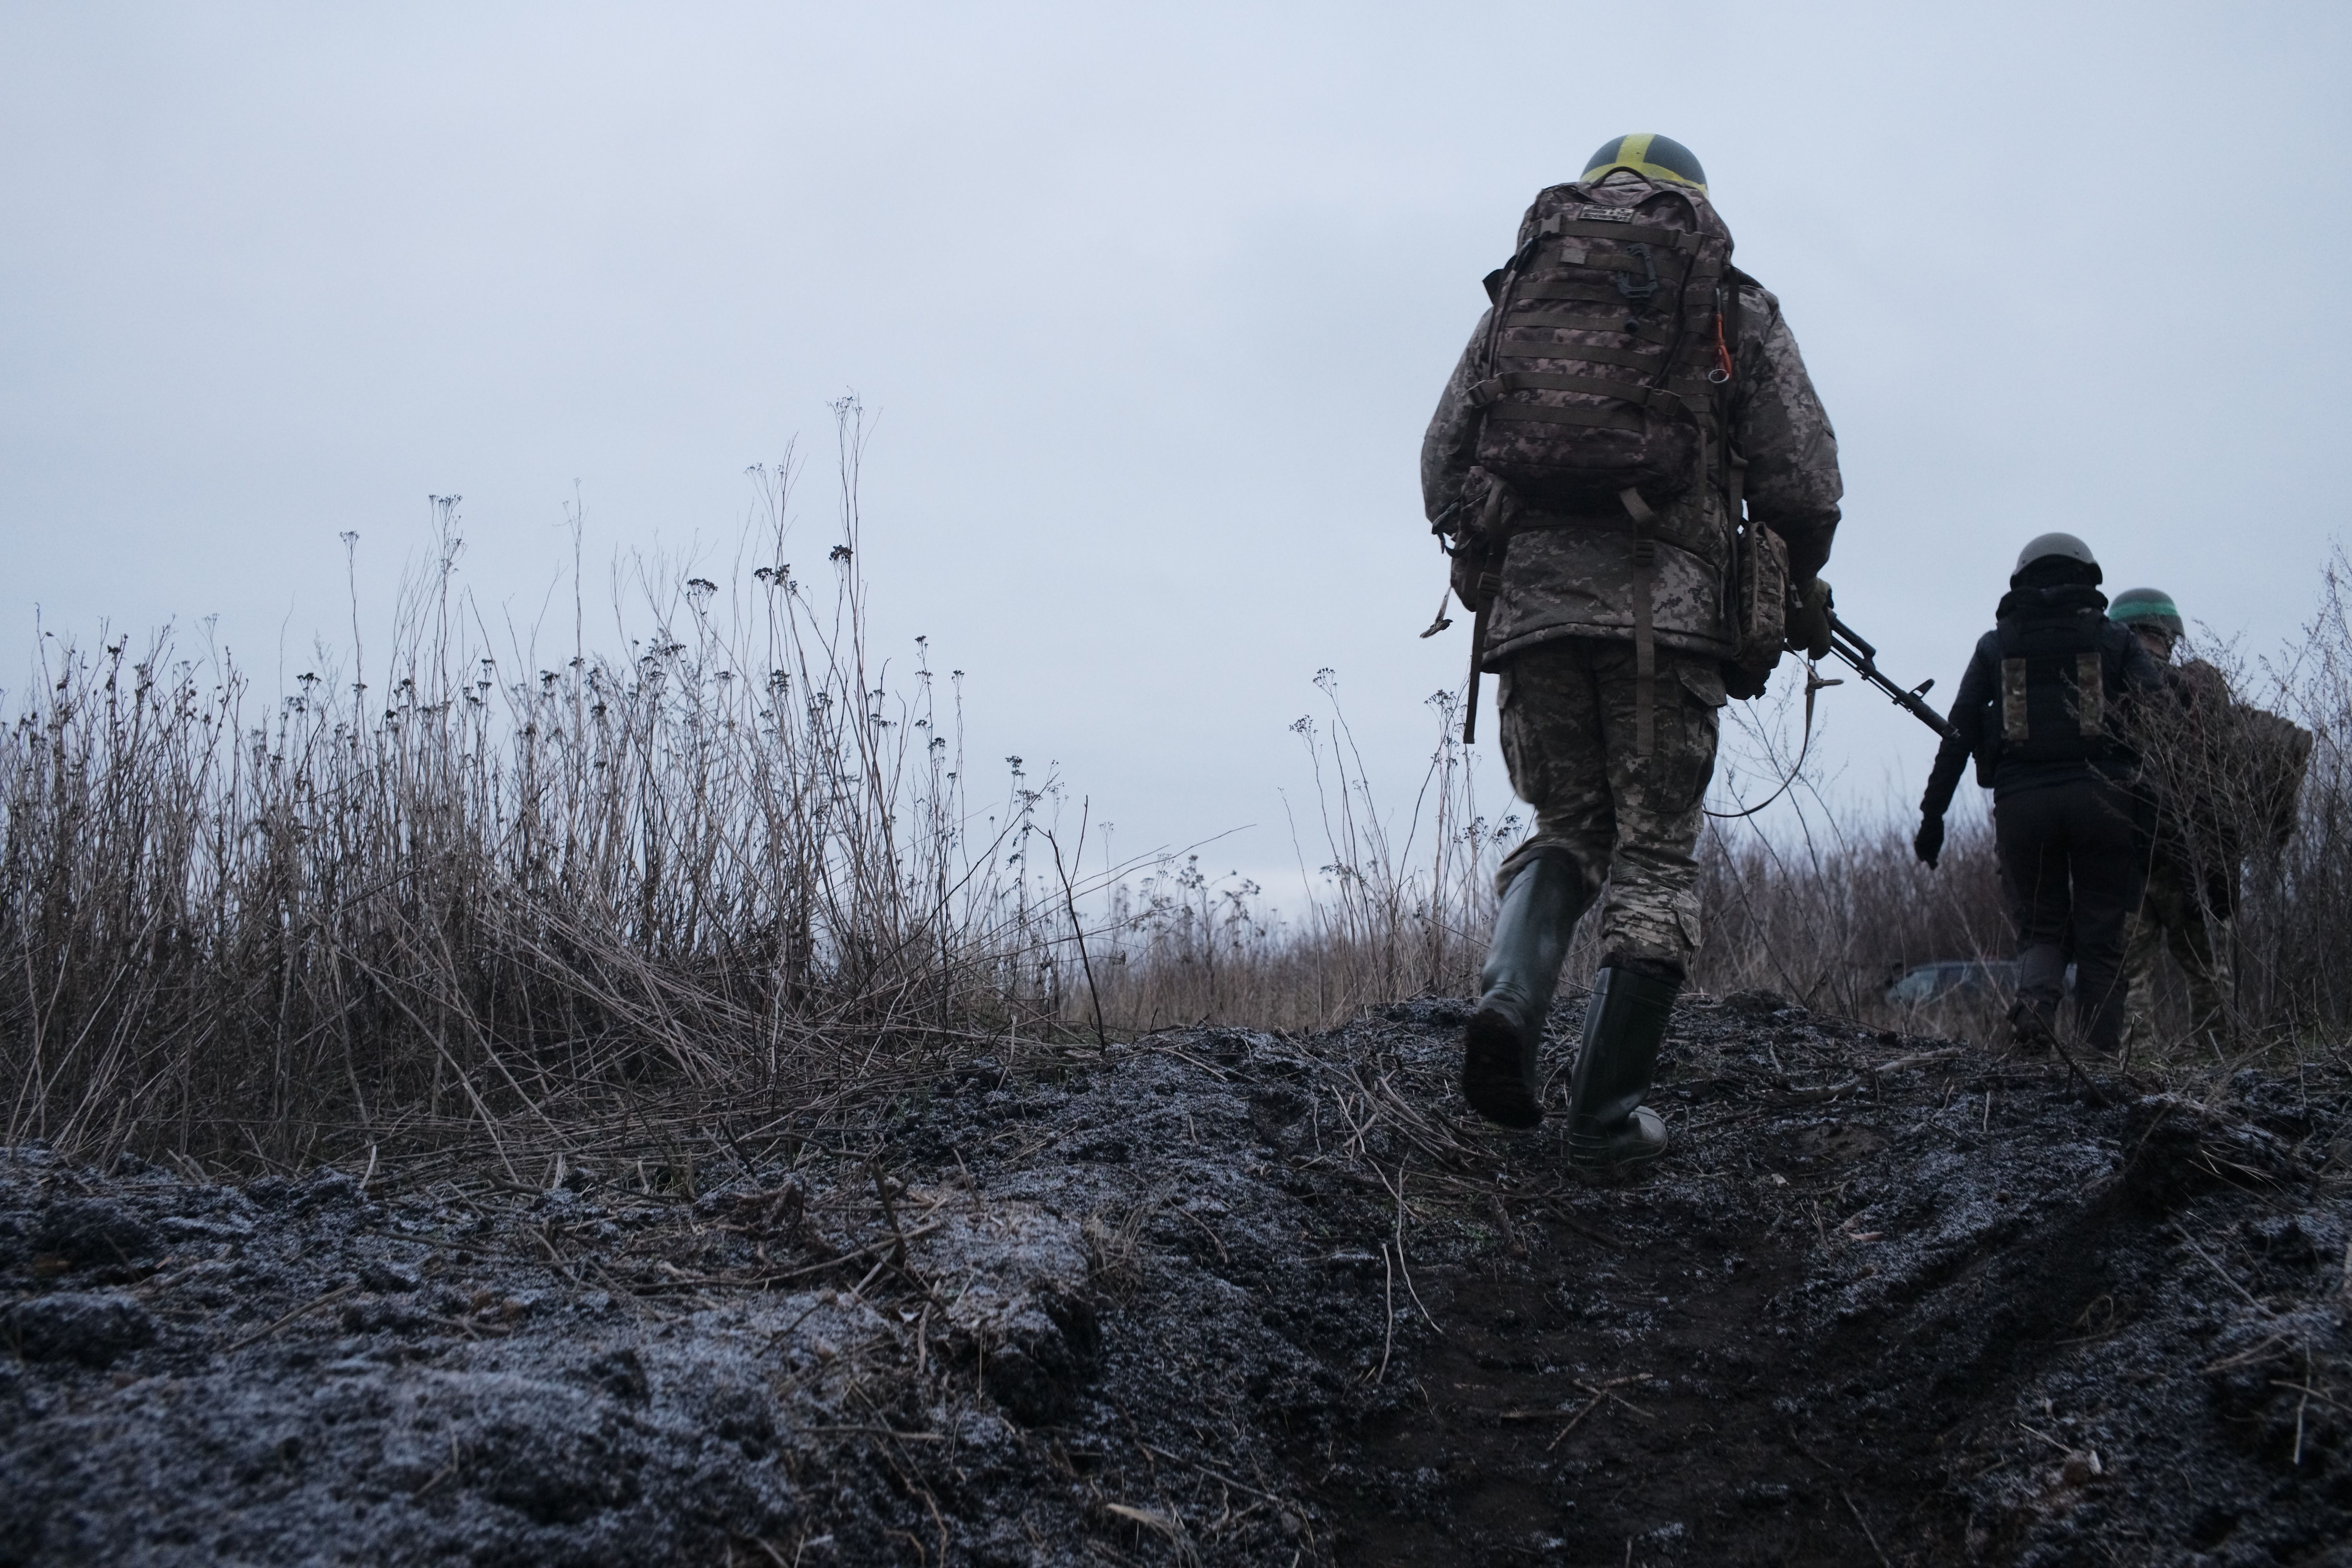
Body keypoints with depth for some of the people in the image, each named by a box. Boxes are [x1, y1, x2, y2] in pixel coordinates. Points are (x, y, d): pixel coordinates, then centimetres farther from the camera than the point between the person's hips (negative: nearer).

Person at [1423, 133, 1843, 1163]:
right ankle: (1608, 1113, 1)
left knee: (1566, 828, 16)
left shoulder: (1517, 292, 20)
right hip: (1663, 602, -3)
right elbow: (1804, 479, 6)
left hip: (1525, 599, 3)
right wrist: (1799, 589, 23)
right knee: (1654, 854, 4)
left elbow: (1441, 463, 14)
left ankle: (1510, 997, -11)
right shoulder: (1734, 309, 13)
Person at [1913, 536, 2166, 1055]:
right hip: (2100, 797, -1)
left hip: (2022, 802, 1)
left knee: (2040, 928, 13)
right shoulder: (2115, 638, 12)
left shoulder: (1995, 645, 15)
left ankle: (2035, 1000, -17)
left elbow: (1958, 734, 9)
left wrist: (1933, 815, 10)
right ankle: (2104, 1055, 1)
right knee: (2101, 938, 7)